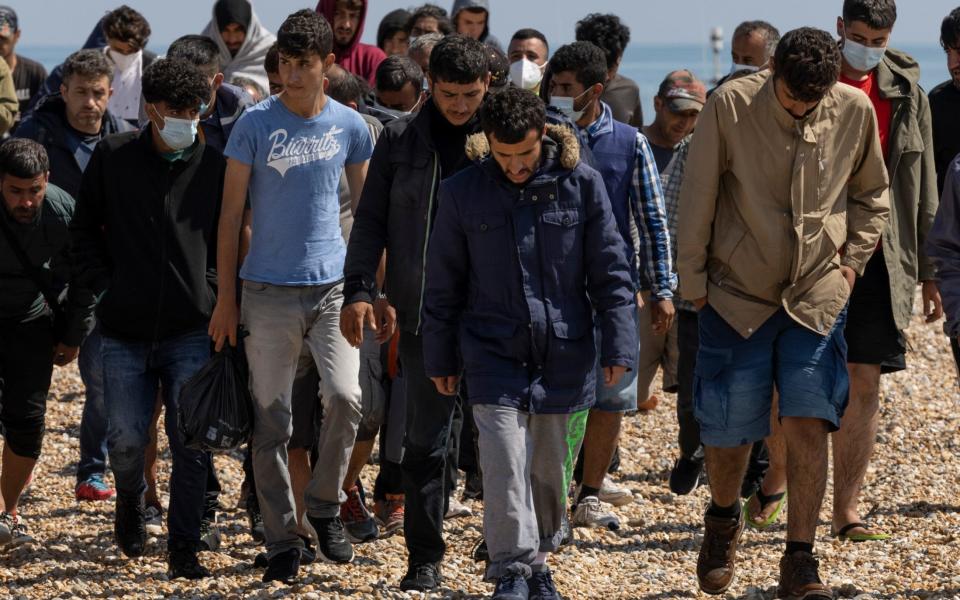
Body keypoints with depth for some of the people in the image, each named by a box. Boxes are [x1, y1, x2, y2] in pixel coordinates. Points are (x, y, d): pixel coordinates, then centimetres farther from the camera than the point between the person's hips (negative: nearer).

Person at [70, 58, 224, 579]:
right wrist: (103, 283, 1)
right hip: (125, 329, 0)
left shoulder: (213, 166, 1)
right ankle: (130, 502, 35)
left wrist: (223, 303, 2)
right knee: (126, 439, 1)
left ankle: (183, 548, 5)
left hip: (191, 329, 0)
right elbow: (85, 228, 11)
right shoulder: (113, 157, 1)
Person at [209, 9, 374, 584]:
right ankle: (283, 540, 13)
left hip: (334, 284, 1)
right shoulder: (256, 124, -4)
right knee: (272, 423, 2)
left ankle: (326, 506, 7)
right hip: (269, 291, -1)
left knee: (346, 396, -16)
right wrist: (226, 298, -2)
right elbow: (232, 214, 0)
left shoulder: (350, 126, 2)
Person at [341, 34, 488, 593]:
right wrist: (359, 289, -2)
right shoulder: (400, 139, 5)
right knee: (426, 437, 4)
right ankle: (425, 558, 11)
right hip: (423, 312, 1)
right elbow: (371, 220, 8)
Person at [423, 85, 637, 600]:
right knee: (505, 463, -13)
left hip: (565, 356, 1)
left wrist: (618, 346, -3)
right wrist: (440, 358, 10)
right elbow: (444, 284, 7)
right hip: (493, 354, -1)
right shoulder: (462, 193, -2)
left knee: (550, 469, 11)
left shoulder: (581, 185, -3)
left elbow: (610, 272, 1)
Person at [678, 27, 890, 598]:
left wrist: (851, 260, 4)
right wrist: (694, 282, -2)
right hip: (737, 293, -1)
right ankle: (724, 520, 35)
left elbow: (873, 195, 12)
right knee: (729, 429, 4)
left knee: (809, 423, -10)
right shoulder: (730, 106, -13)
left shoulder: (855, 111, -5)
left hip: (817, 295, 1)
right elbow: (697, 199, -5)